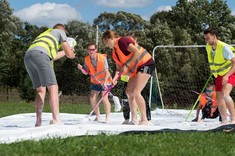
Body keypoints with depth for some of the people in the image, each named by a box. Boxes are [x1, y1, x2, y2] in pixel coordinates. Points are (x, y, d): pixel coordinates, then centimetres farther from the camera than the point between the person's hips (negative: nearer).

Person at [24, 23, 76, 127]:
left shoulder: (45, 34, 42)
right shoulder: (60, 32, 23)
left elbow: (52, 56, 46)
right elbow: (70, 54, 18)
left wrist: (64, 52, 59)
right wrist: (71, 54, 42)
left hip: (27, 57, 7)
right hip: (40, 54, -7)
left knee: (41, 90, 12)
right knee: (53, 88, -8)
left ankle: (38, 121, 2)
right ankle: (56, 120, -19)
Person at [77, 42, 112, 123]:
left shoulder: (102, 58, -22)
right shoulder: (87, 59, -8)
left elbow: (106, 71, -23)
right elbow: (86, 72, -1)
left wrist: (105, 82, -36)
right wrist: (81, 68, -23)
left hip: (105, 81, -6)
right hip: (95, 81, 6)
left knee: (104, 98, -18)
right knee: (92, 97, 0)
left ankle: (107, 118, -16)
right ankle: (98, 116, 14)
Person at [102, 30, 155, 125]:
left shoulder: (122, 41, -17)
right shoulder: (114, 52, 12)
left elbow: (137, 52, -26)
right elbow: (119, 68, 11)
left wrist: (126, 65, -23)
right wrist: (115, 77, -9)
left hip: (146, 64, -11)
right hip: (136, 69, 11)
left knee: (136, 92, -18)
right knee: (129, 91, 11)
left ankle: (144, 120, -13)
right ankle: (134, 119, 17)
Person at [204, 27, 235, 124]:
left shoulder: (224, 47, -26)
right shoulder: (208, 47, -2)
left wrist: (227, 76, -33)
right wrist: (212, 69, 13)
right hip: (219, 75, 8)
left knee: (225, 94, -29)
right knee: (219, 98, 5)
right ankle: (224, 121, 15)